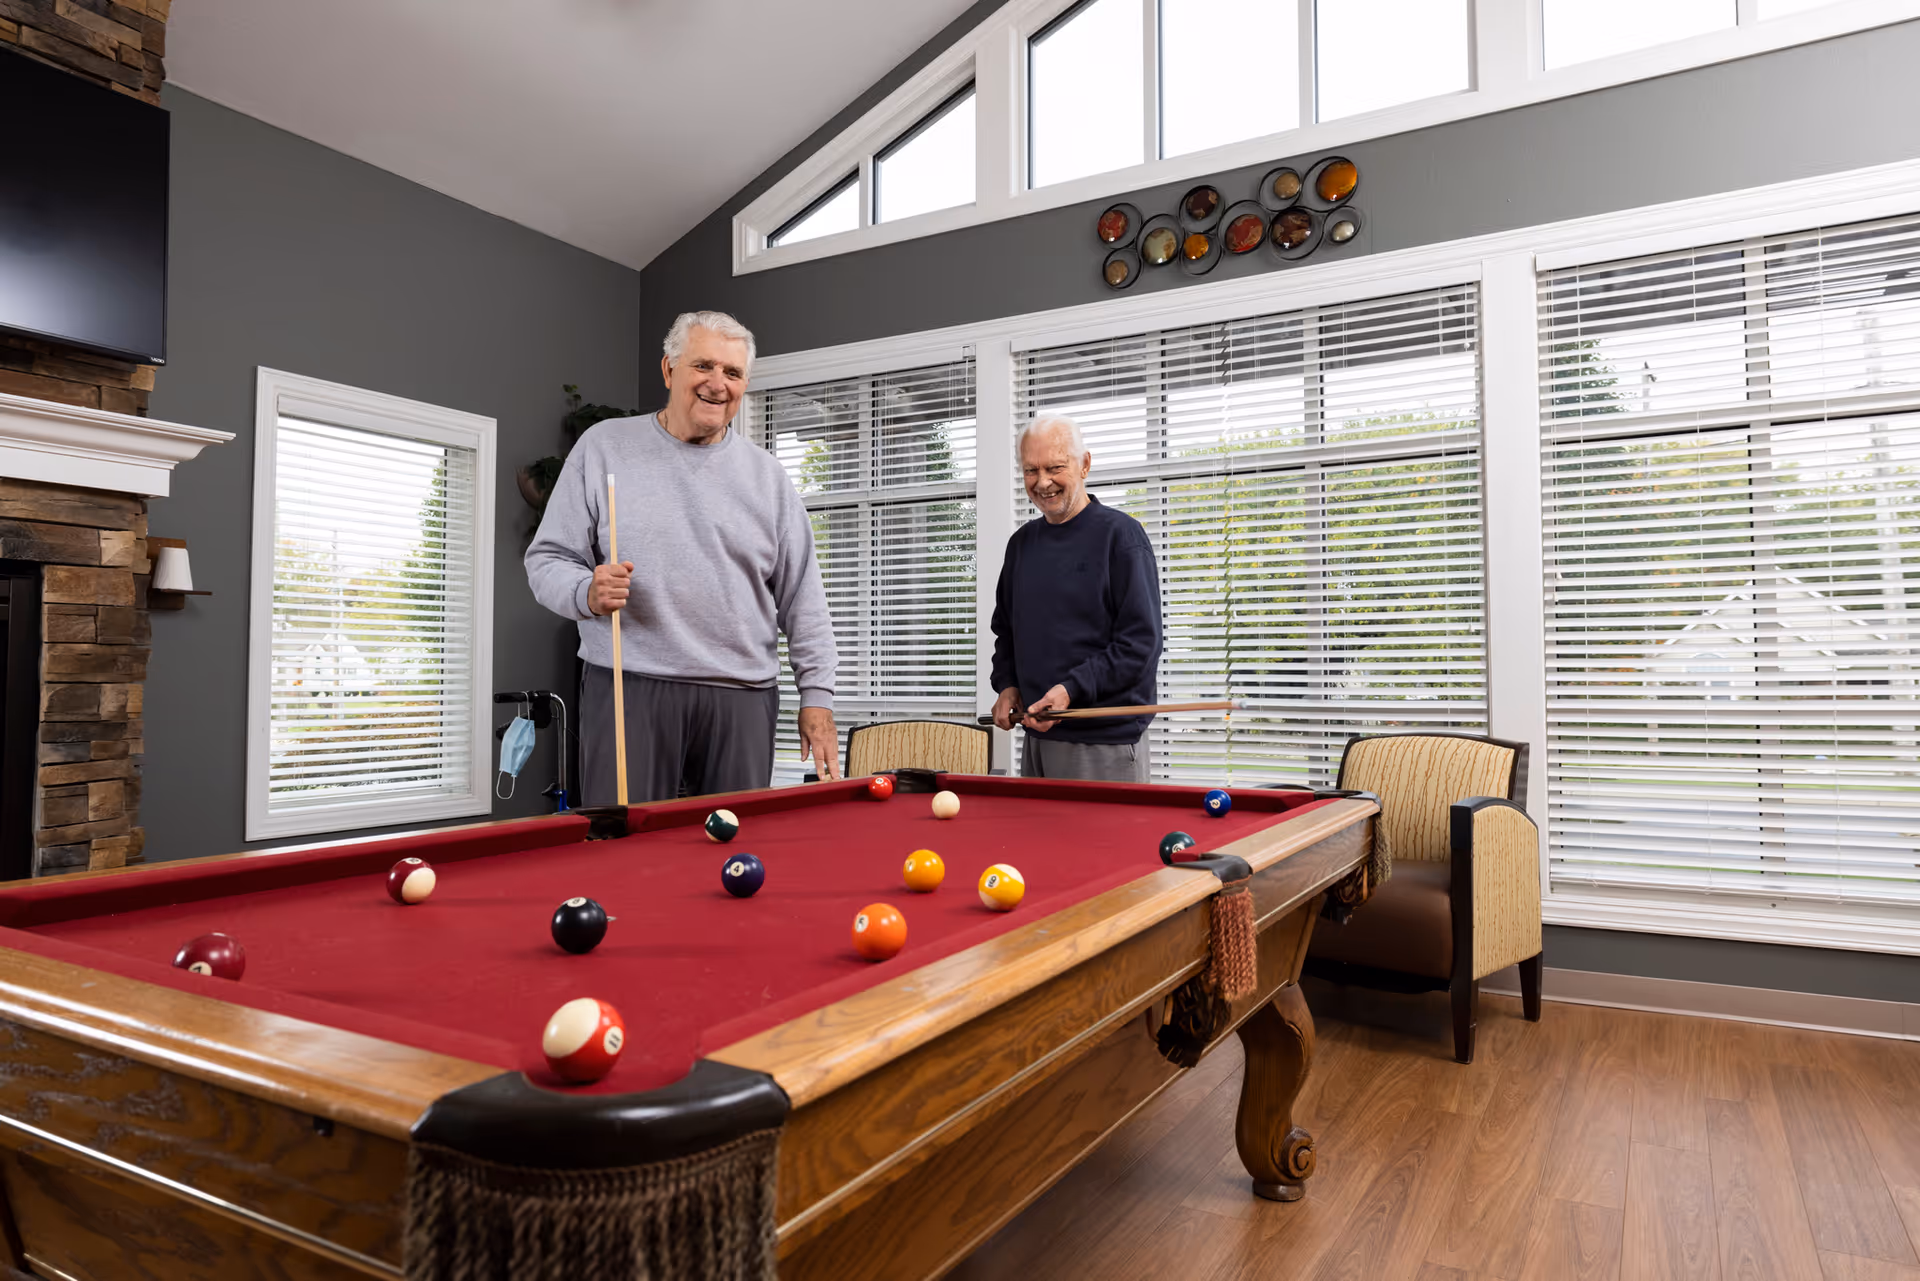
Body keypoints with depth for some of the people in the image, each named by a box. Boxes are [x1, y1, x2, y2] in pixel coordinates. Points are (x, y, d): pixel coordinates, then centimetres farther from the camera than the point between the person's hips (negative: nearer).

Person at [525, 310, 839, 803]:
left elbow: (802, 597, 9)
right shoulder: (604, 446, 7)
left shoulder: (767, 475, 11)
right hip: (627, 689, -1)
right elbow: (546, 559, 7)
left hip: (743, 698, 2)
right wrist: (587, 593, -15)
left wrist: (817, 697, 2)